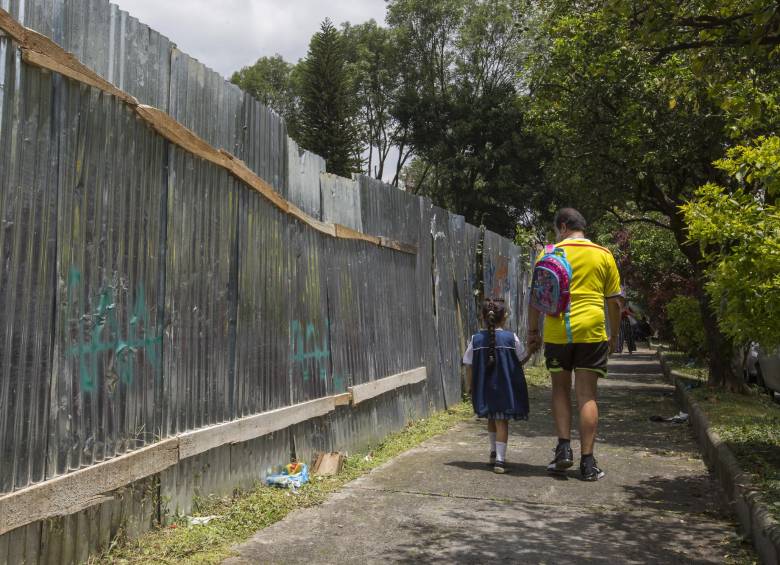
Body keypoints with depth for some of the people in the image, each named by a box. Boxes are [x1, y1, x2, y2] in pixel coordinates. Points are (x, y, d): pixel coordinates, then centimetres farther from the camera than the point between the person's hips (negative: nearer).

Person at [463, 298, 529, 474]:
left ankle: (494, 452, 36)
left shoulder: (475, 340, -5)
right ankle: (500, 459, -3)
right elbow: (520, 362, 0)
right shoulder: (511, 338, -8)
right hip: (505, 388, -2)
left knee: (491, 418, 21)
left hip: (484, 388, 2)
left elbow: (469, 367, -2)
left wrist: (470, 388, 9)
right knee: (502, 421, 3)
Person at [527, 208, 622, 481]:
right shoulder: (604, 255, 8)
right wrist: (614, 336, 19)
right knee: (587, 395, 3)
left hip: (557, 333, 0)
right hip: (591, 333, 1)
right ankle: (587, 462, 4)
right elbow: (614, 302, 10)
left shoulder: (549, 254, 3)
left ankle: (564, 447, 4)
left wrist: (533, 331, 9)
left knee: (560, 390, 15)